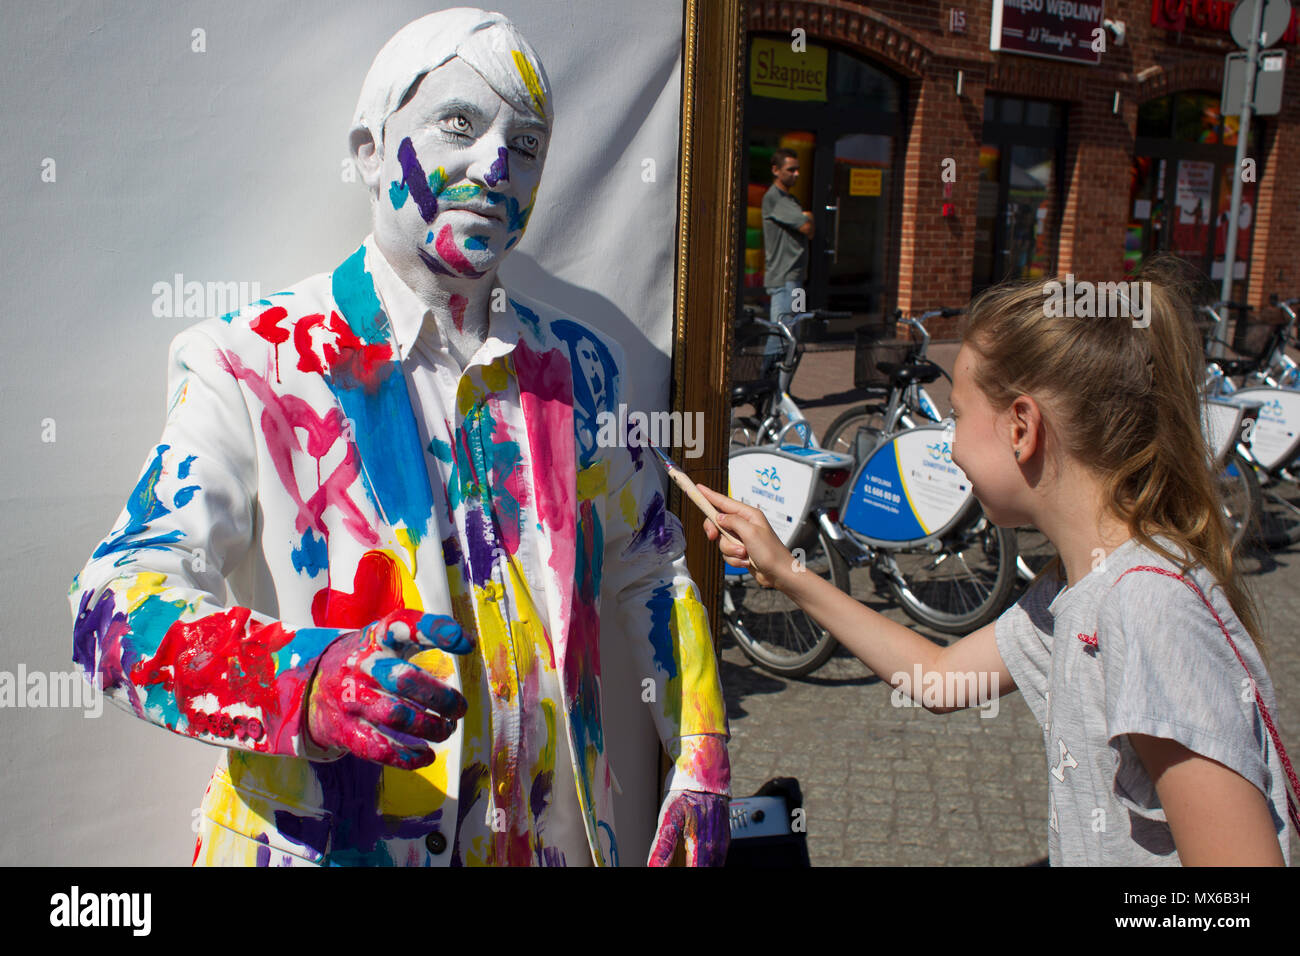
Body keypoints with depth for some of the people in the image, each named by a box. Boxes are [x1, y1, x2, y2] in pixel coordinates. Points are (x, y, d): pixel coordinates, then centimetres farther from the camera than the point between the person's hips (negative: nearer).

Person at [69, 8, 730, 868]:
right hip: (319, 844, -3)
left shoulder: (574, 366, 2)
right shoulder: (251, 365, -11)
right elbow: (115, 605, -20)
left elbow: (653, 570, 11)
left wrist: (701, 759, 3)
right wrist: (306, 682, -38)